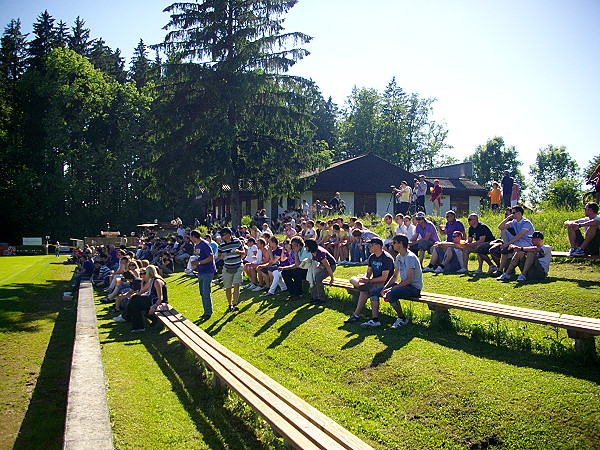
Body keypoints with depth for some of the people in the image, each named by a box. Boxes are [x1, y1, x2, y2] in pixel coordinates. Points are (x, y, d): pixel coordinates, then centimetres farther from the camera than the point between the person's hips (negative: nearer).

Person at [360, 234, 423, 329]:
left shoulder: (410, 257, -17)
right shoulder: (399, 257, 13)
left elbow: (409, 279, -24)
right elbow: (395, 276, 17)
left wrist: (392, 288, -25)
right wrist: (385, 287, 1)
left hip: (414, 287, -10)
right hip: (404, 285, 10)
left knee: (390, 294, -36)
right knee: (374, 292, 0)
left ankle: (402, 319, -13)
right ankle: (375, 320, -6)